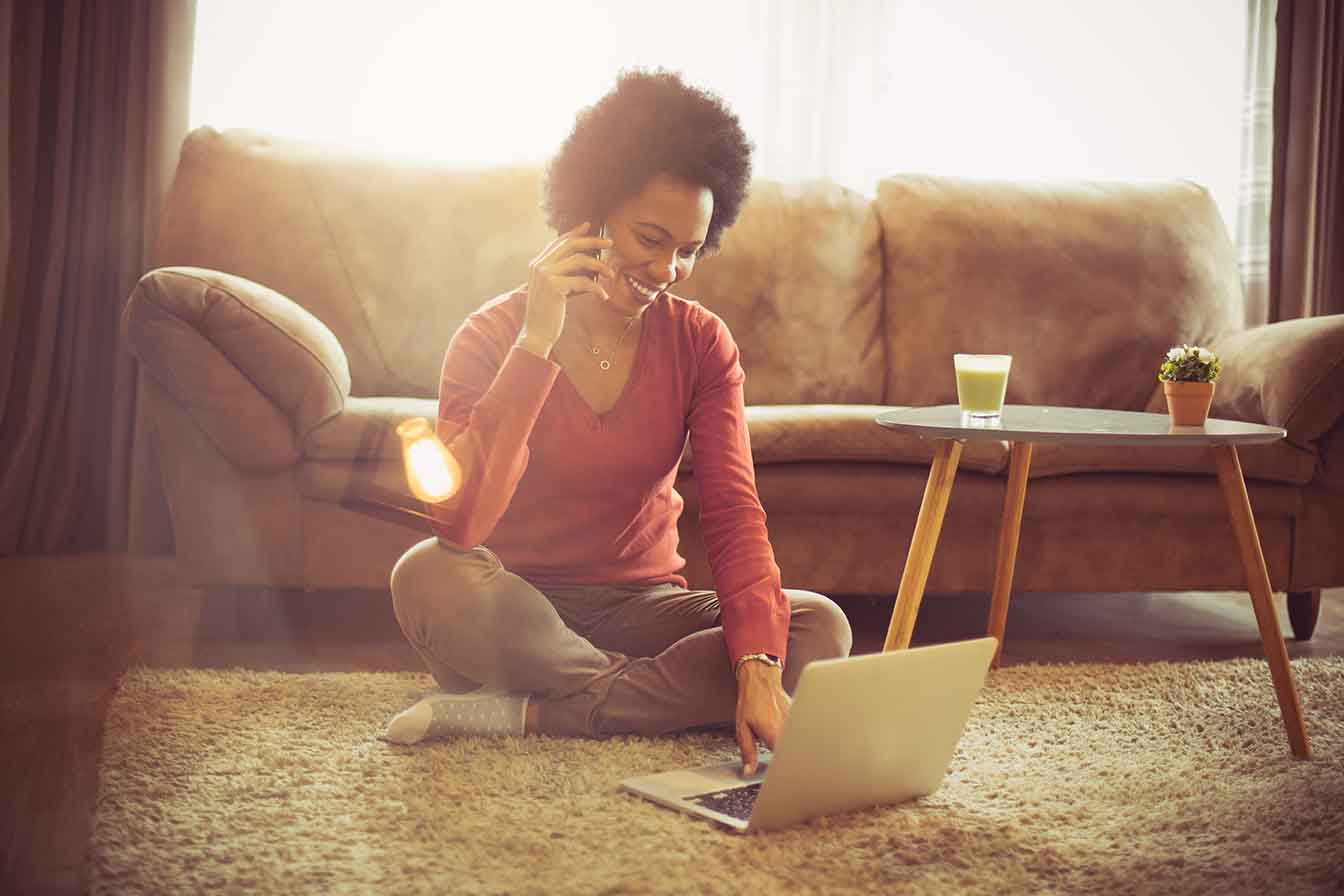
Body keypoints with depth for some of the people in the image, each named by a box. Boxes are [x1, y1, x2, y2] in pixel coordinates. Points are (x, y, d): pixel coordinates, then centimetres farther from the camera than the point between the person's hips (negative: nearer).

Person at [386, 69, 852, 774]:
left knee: (821, 627, -22)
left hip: (643, 605, 3)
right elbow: (456, 524, -24)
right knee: (428, 574, -34)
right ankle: (668, 698, -22)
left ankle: (524, 711, -23)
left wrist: (758, 669, -29)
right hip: (518, 607, -2)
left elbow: (733, 513, -13)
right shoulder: (494, 336, -9)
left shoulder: (701, 343, 0)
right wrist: (536, 344, -27)